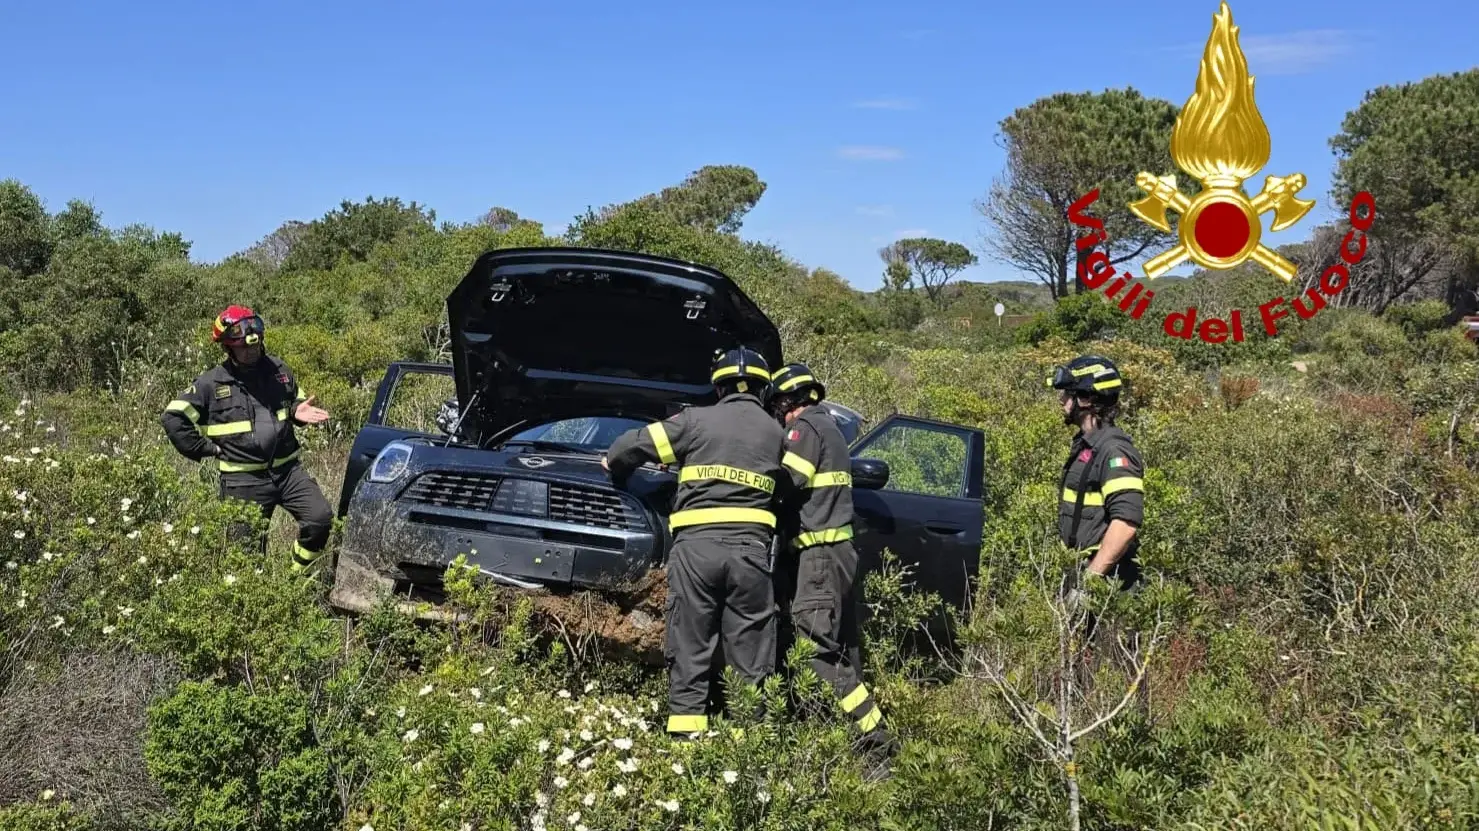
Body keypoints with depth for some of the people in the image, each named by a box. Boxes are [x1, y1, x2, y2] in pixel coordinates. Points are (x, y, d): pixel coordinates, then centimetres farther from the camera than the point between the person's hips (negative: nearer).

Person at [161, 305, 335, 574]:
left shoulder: (277, 369, 5)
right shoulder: (211, 383, -6)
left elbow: (295, 398, 23)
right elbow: (173, 418, -4)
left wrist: (297, 410, -1)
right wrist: (204, 449, -6)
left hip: (287, 469, 3)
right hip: (244, 479, -3)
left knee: (320, 518, -10)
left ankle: (300, 576, 12)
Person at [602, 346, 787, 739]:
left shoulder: (697, 419, 7)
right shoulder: (775, 432, 15)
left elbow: (637, 444, 8)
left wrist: (614, 462, 30)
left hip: (696, 545, -1)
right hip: (750, 548, 1)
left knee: (690, 647, 3)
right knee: (752, 651, 5)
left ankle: (685, 731, -1)